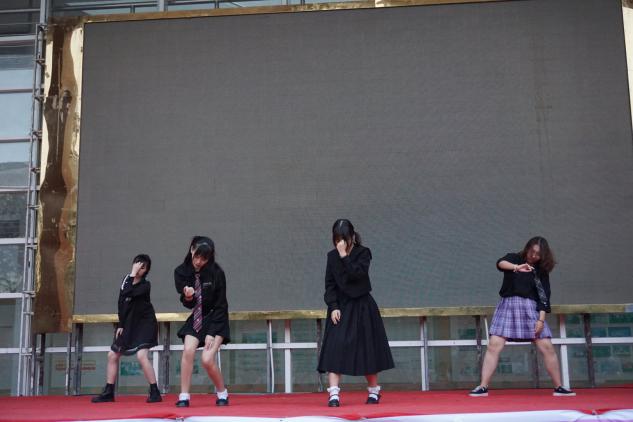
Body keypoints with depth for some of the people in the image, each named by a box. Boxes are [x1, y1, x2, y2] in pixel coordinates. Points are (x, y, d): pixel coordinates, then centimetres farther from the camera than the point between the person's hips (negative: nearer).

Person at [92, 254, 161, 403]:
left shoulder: (145, 285, -16)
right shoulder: (126, 279, 2)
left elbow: (126, 294, -31)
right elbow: (121, 302, 6)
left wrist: (133, 275, -27)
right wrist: (121, 325, 1)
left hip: (144, 324, -7)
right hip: (128, 324, 8)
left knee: (141, 355, -24)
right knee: (112, 355, 8)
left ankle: (155, 392, -16)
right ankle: (108, 393, 20)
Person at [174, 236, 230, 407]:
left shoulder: (216, 273, -19)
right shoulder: (181, 272, -10)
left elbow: (221, 305, -13)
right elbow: (188, 304, -4)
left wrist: (212, 334, -15)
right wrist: (188, 297, -29)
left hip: (215, 319, -4)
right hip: (196, 318, 4)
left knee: (207, 359, -15)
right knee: (188, 351, -17)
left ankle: (222, 393, 10)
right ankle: (184, 396, -5)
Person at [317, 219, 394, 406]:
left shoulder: (363, 253, -5)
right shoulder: (332, 256, 4)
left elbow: (357, 274, -22)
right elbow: (330, 284, 2)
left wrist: (344, 256, -24)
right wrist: (333, 307, -8)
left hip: (362, 307, -2)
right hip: (340, 308, 2)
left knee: (367, 349, 7)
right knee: (335, 347, -12)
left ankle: (374, 391, 25)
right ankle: (334, 394, -14)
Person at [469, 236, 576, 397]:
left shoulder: (541, 271, 8)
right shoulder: (514, 258, 5)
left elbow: (544, 296, 2)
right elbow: (500, 263, -18)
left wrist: (541, 319, -10)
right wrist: (516, 267, -38)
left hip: (530, 308, 2)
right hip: (508, 306, -2)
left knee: (547, 347, -2)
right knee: (494, 345, -13)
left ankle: (558, 388, 13)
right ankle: (483, 387, -10)